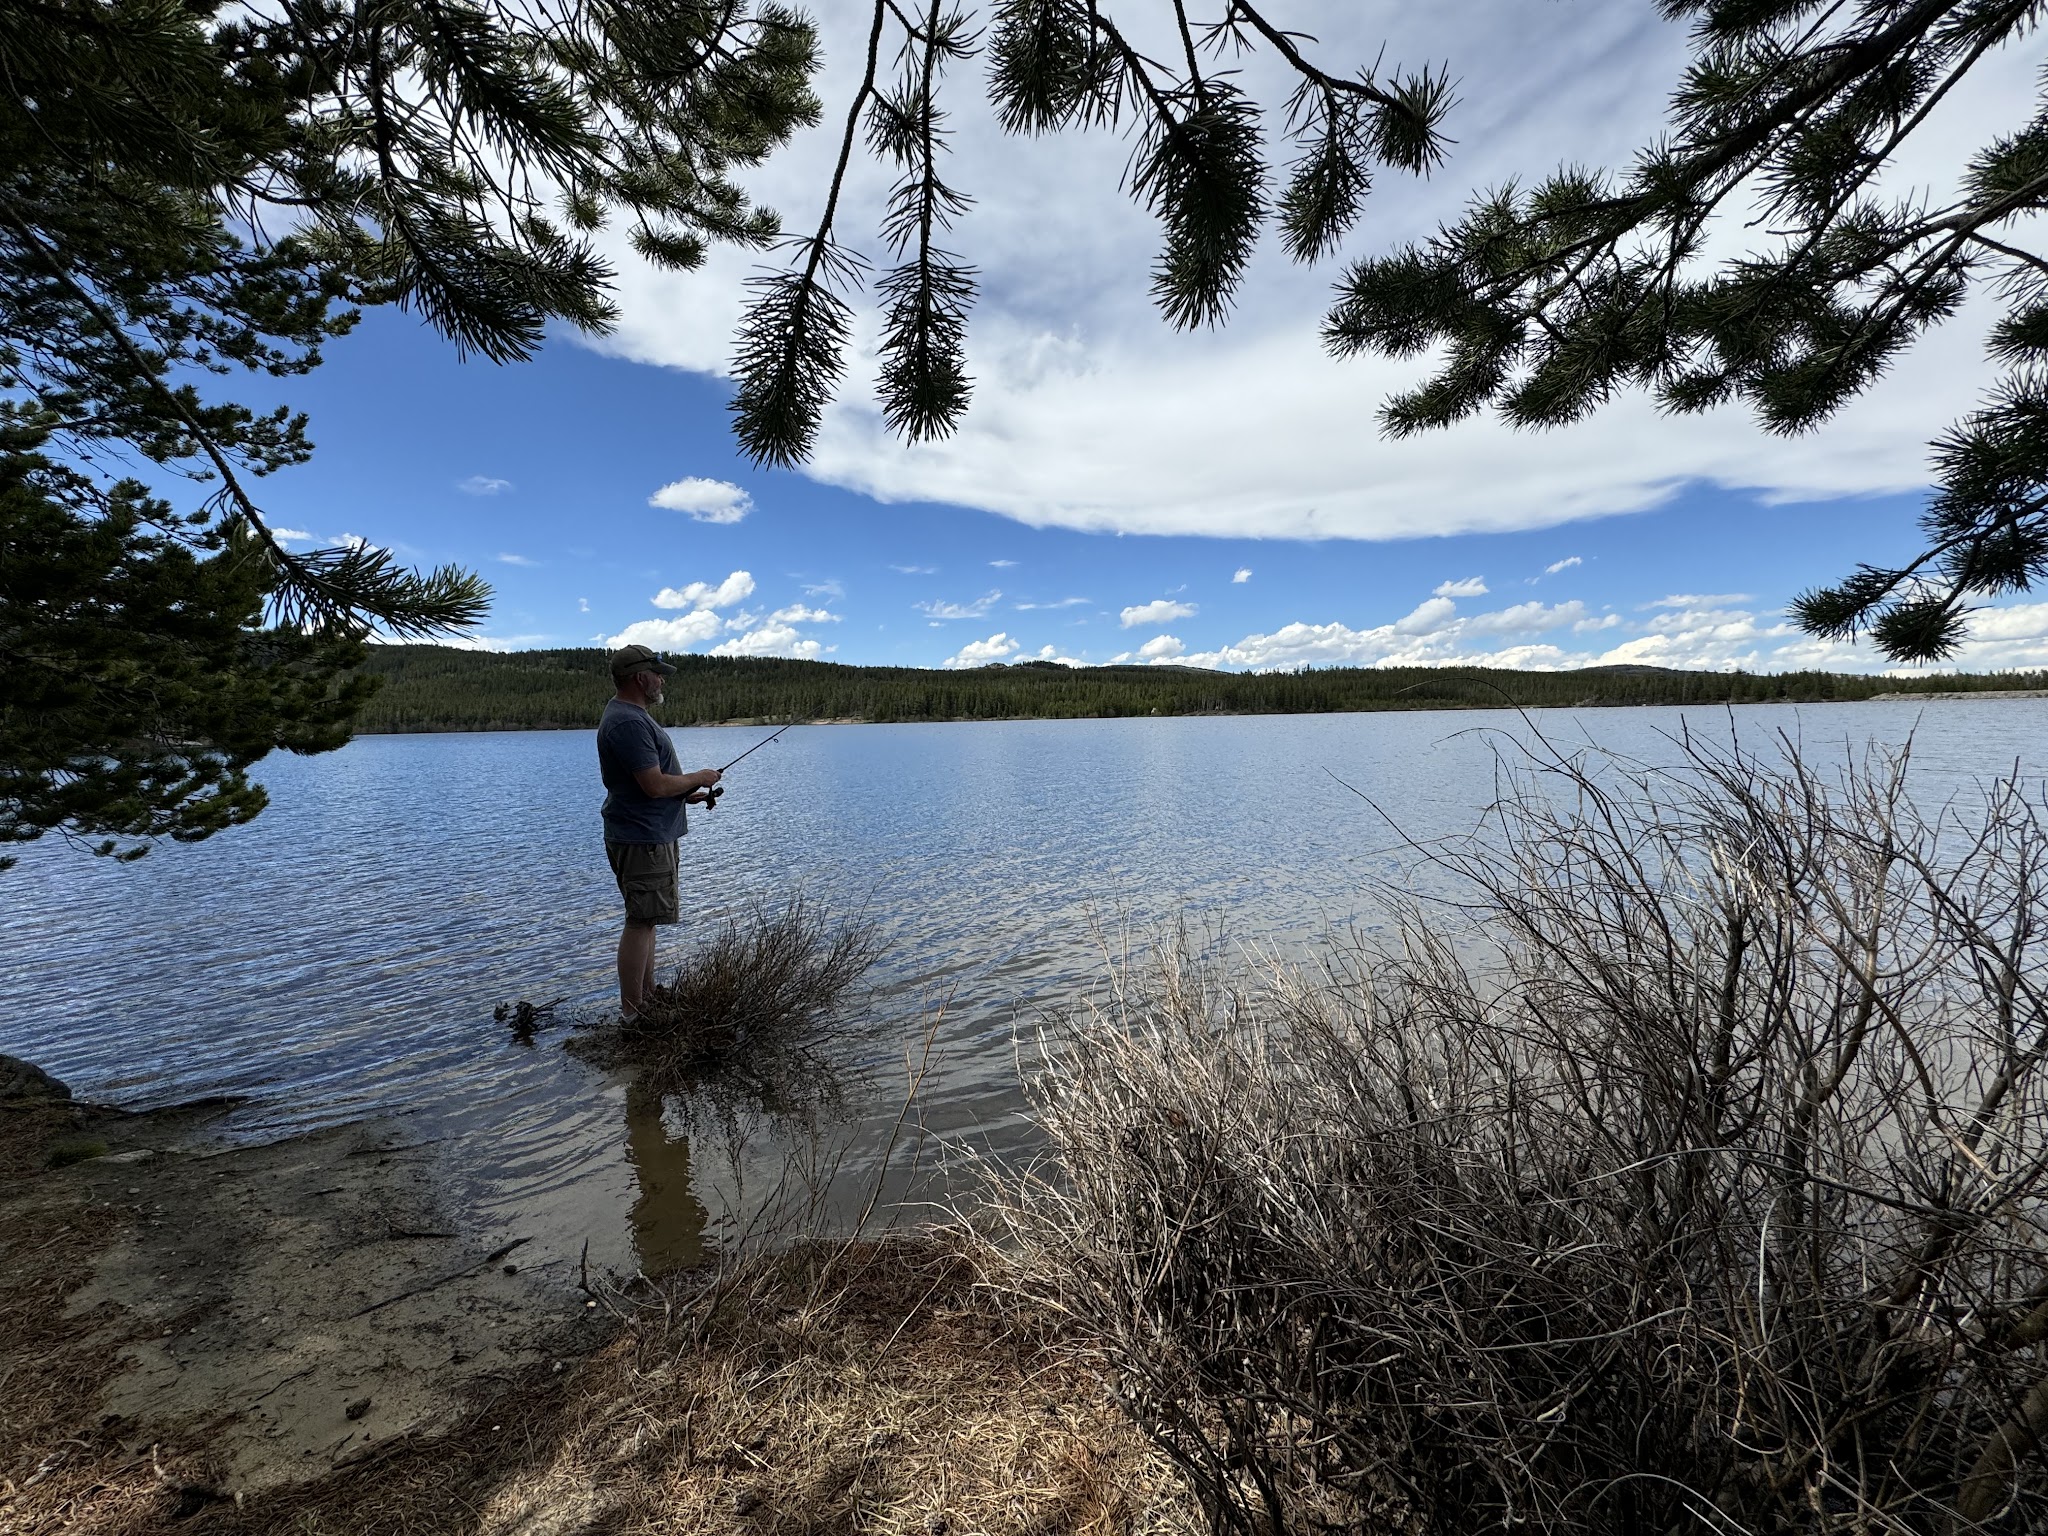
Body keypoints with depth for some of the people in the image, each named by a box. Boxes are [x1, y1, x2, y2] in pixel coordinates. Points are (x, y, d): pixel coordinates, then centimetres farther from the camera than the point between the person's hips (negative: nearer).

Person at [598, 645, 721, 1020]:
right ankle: (633, 1015, 2)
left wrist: (686, 794, 13)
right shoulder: (628, 722, -21)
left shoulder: (629, 714, 14)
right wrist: (698, 778, -9)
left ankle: (647, 1000, 27)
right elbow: (655, 785, -25)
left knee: (646, 920, 16)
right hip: (642, 839, -11)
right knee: (641, 923, -5)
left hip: (650, 835, 11)